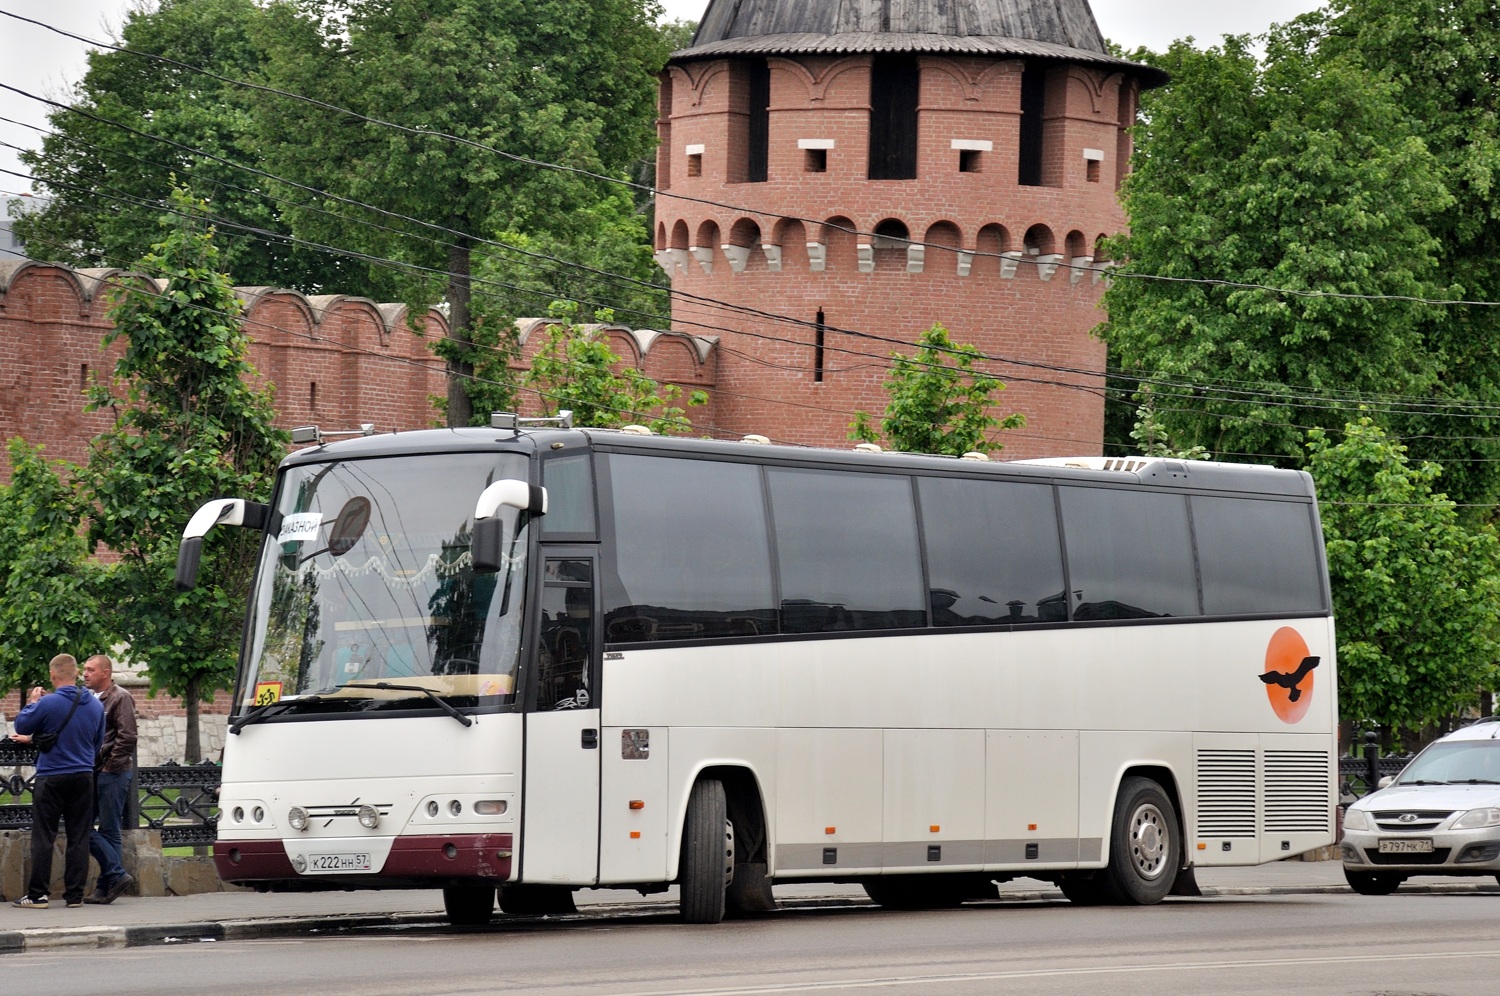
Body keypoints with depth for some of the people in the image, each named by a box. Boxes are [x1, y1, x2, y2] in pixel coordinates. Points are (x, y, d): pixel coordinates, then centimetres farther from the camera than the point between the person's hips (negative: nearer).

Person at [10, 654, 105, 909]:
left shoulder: (47, 704, -15)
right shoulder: (95, 706, 3)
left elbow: (21, 727, -2)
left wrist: (32, 703, 12)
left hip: (51, 779, -4)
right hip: (83, 777, 4)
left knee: (43, 837, 1)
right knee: (79, 837, 7)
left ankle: (37, 895, 0)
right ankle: (75, 895, 7)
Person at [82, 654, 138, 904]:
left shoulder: (120, 698, -6)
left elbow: (127, 737, -13)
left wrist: (110, 766, -14)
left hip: (112, 773, -8)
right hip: (91, 772, 8)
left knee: (109, 829, -4)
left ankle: (106, 886, 0)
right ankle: (116, 874, 3)